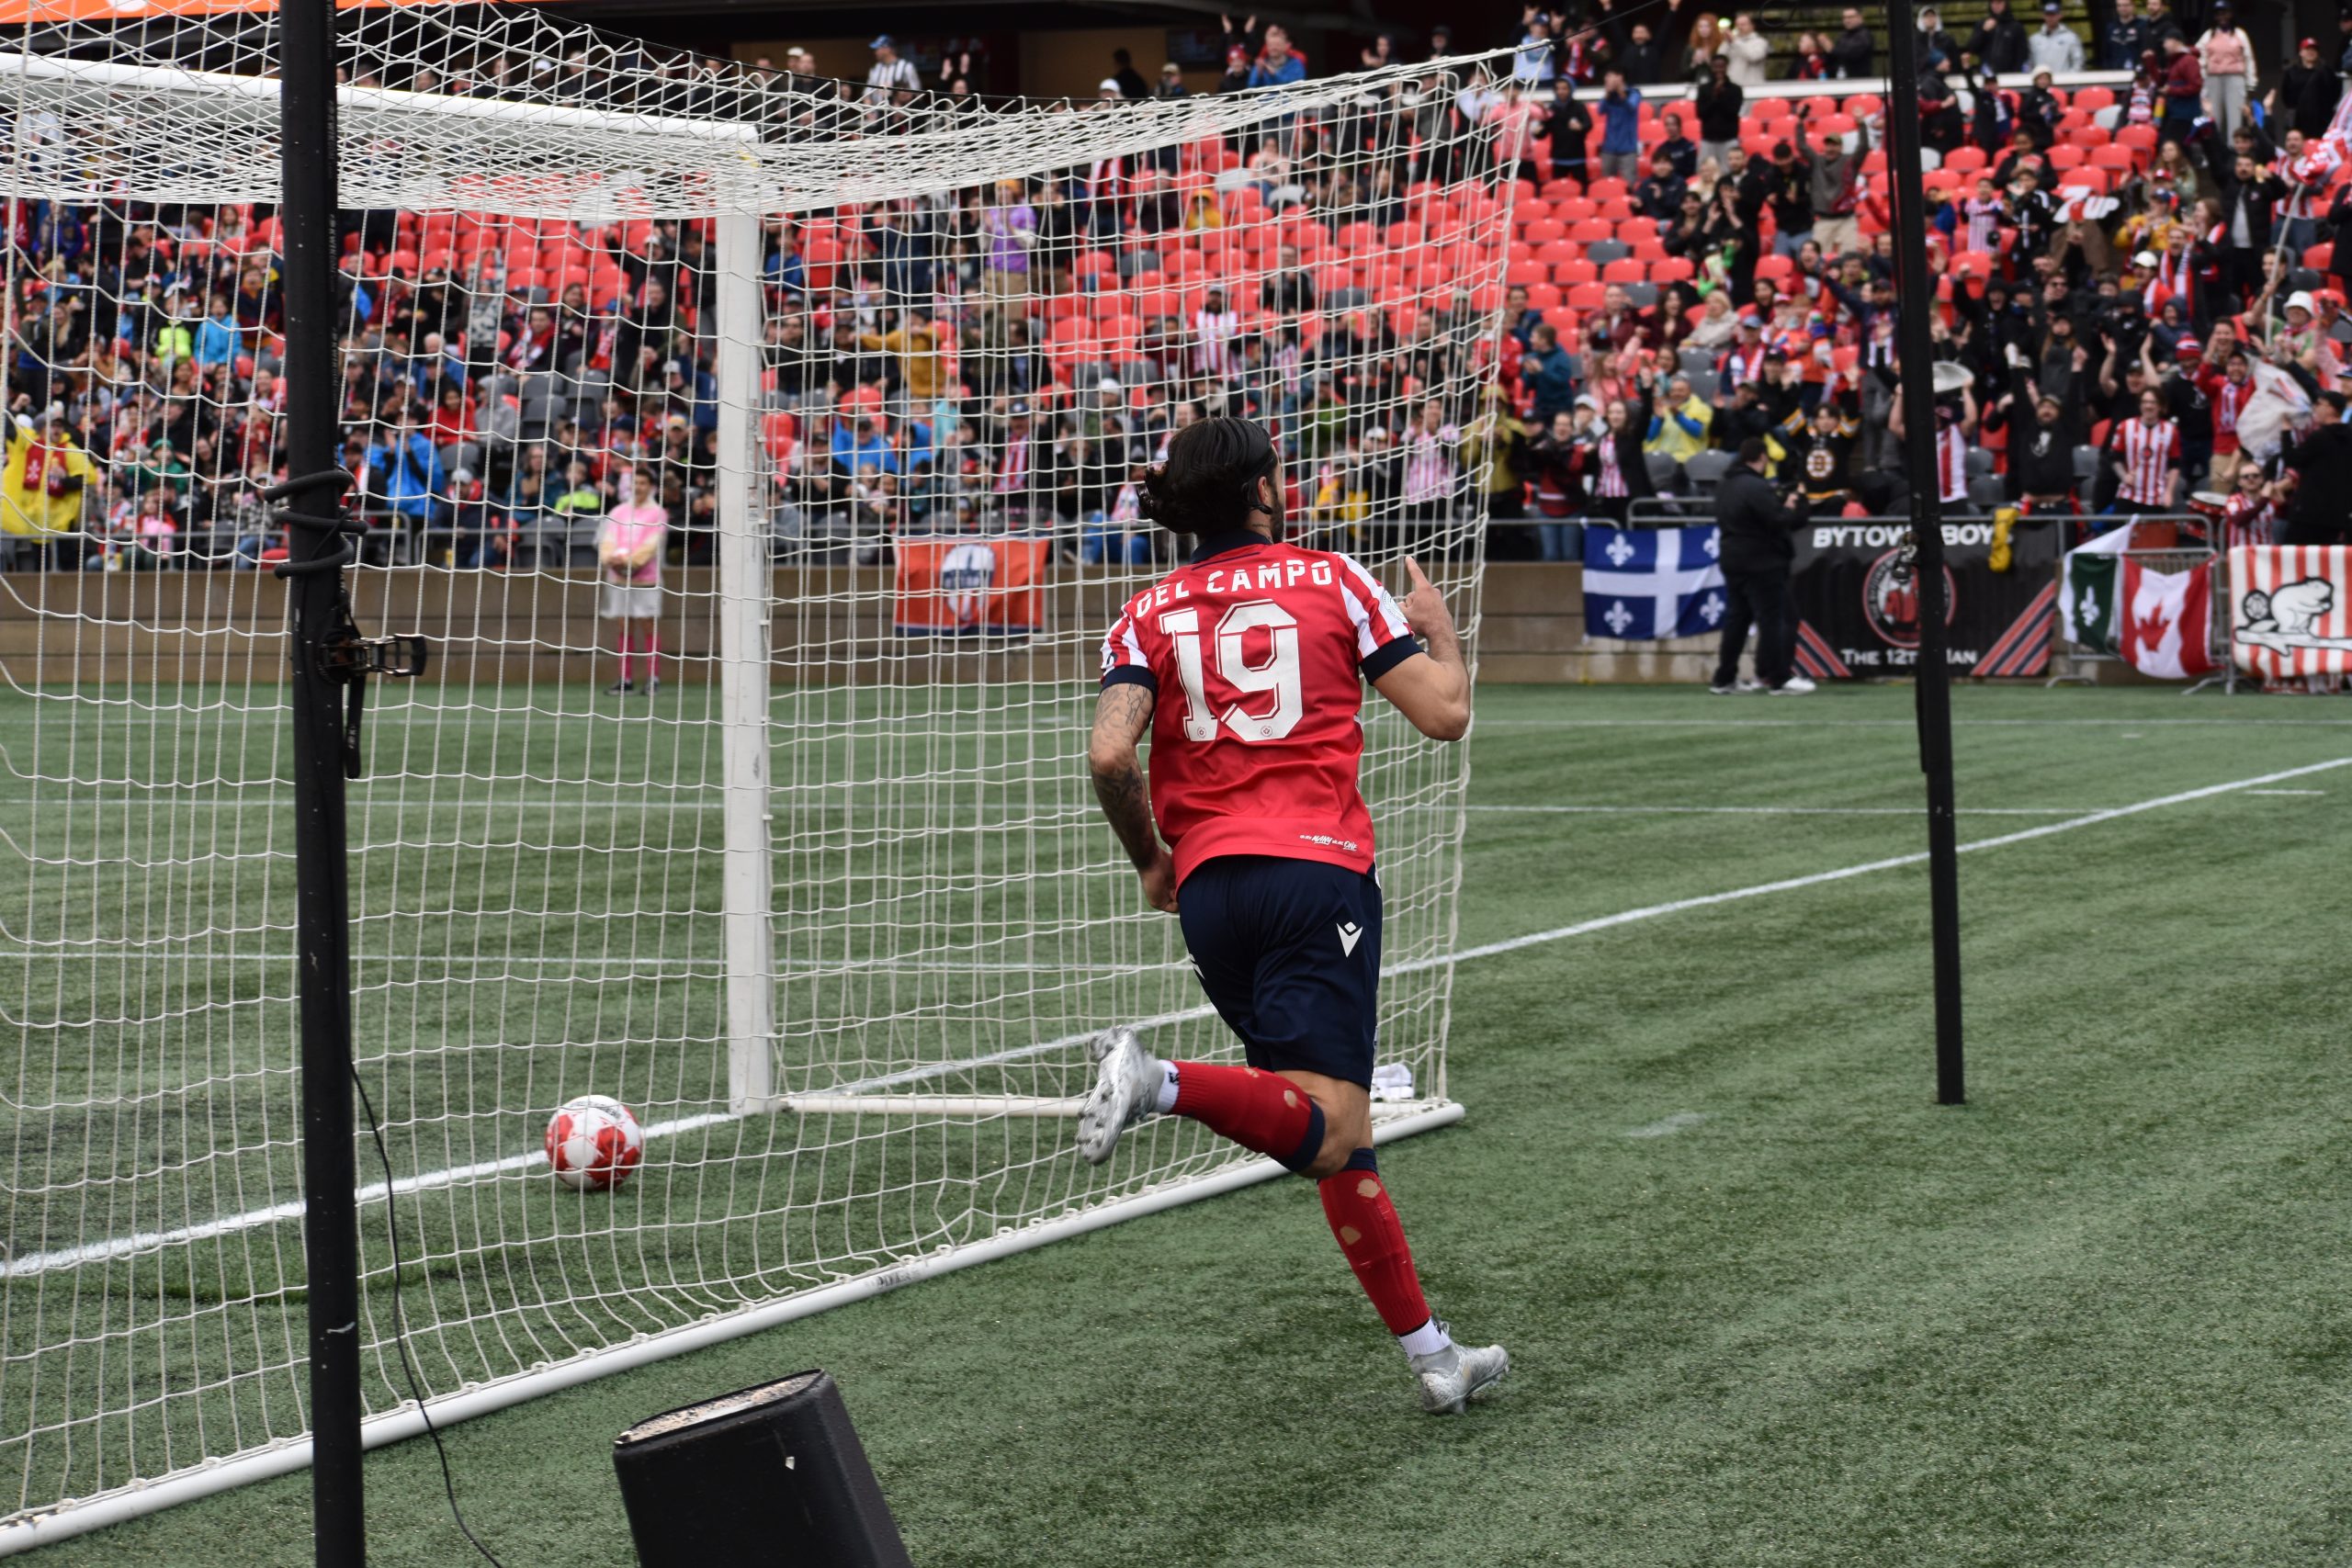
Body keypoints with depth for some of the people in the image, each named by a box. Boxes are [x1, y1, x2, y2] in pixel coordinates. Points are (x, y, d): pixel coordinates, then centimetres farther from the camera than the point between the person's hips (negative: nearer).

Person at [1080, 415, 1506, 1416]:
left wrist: (1150, 860, 12)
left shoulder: (1149, 615, 11)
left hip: (1207, 884, 5)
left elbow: (1109, 754, -5)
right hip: (1317, 871, -5)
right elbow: (1446, 714, 5)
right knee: (1325, 1132, -15)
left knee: (1337, 1137, 12)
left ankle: (1430, 1353, 15)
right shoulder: (1332, 581, 6)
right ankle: (1159, 1082, -39)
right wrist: (1438, 626, 25)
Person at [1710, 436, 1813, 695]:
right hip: (1761, 563, -9)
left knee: (1737, 618, 13)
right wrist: (1790, 507, -2)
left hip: (1733, 560, 9)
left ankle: (1724, 679, 13)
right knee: (1773, 618, -5)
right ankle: (1779, 679, -6)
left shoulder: (1725, 487, 12)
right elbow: (1778, 521, -22)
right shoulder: (1756, 487, -18)